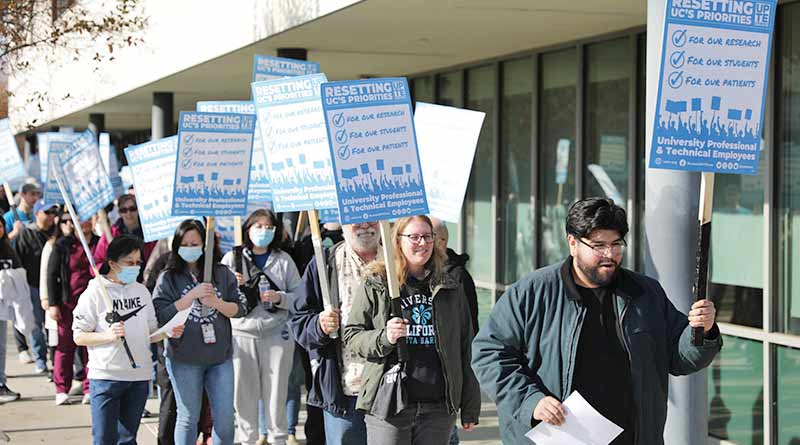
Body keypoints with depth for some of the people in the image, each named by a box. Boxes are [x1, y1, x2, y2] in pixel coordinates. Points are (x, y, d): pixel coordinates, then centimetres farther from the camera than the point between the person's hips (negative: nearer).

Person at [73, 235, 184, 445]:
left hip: (139, 376, 5)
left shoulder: (141, 291, 11)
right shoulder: (95, 292, -6)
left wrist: (168, 332, -3)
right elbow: (79, 337, -8)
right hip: (106, 377, -5)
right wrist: (108, 335, -23)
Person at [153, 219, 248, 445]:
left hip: (220, 356, 2)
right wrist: (193, 295, -17)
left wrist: (216, 302, -14)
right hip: (184, 359, -2)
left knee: (225, 418, 4)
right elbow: (162, 315, -11)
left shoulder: (222, 273, 5)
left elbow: (240, 308, 4)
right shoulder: (168, 278, -1)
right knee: (188, 418, 6)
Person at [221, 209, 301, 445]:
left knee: (276, 390, 2)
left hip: (277, 333, 0)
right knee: (244, 390, 0)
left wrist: (280, 298, -10)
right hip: (242, 333, 0)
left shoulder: (284, 260, 9)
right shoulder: (232, 258, 7)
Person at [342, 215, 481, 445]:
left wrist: (470, 407, 9)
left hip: (439, 408, 3)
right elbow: (351, 335, 3)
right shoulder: (375, 284, 1)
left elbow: (465, 348, 12)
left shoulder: (450, 287, 11)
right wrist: (384, 338, -17)